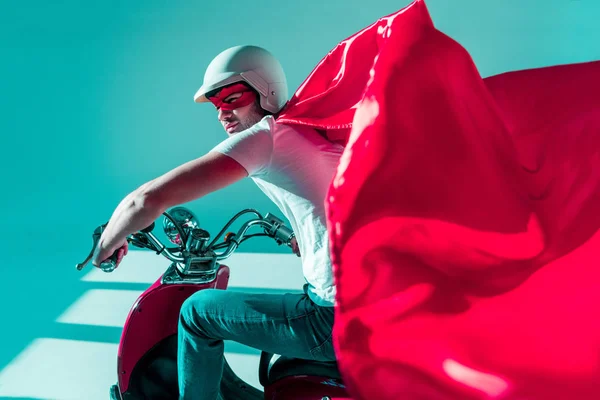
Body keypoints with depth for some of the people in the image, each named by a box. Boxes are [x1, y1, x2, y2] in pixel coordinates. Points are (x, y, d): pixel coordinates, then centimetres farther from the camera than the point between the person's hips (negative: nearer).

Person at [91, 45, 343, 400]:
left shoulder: (266, 132, -7)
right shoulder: (312, 132, 15)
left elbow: (149, 199, -11)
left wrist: (105, 247, 4)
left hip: (341, 317, -8)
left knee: (197, 312, 6)